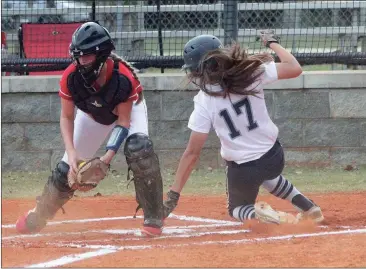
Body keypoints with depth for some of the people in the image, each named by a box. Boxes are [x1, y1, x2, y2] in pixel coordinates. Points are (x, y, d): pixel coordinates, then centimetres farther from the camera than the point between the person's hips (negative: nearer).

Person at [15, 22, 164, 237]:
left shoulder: (124, 77, -39)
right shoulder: (71, 77, -32)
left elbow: (123, 121, -29)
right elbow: (67, 117, -20)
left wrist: (108, 156, -40)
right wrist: (71, 153, -33)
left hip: (129, 108, -3)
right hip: (92, 115, 3)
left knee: (139, 146, -31)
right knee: (69, 165, 1)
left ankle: (154, 219, -23)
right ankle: (38, 216, 26)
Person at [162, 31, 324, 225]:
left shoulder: (204, 102, -19)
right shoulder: (250, 74, -14)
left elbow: (192, 153, -19)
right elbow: (294, 68, -7)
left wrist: (173, 195, -15)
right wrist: (272, 42, 9)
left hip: (242, 171, -4)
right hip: (274, 158, 4)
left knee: (237, 209, 25)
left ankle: (260, 214, -9)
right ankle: (309, 207, 34)